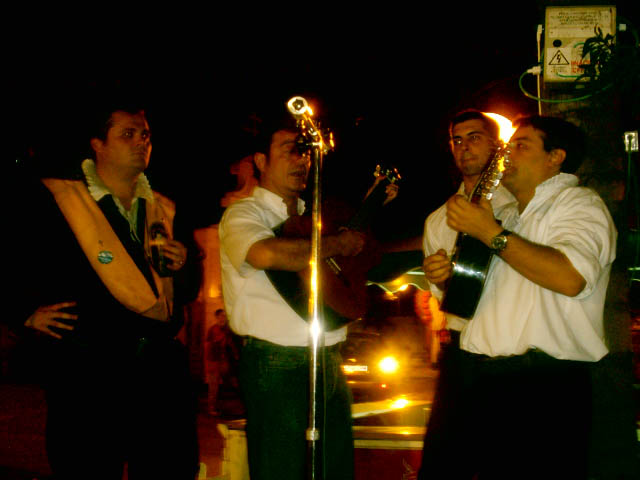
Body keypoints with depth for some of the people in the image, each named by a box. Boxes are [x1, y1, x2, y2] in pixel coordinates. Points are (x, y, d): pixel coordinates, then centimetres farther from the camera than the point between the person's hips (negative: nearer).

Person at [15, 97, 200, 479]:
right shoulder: (53, 198, 1)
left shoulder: (164, 210, 16)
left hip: (160, 365, 5)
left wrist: (182, 265, 3)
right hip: (86, 370, -4)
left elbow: (186, 290, 23)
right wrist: (27, 313, -5)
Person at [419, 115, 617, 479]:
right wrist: (447, 277, 9)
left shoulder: (579, 203, -1)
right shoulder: (508, 215, 23)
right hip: (469, 377, 7)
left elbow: (571, 278, -22)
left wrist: (490, 232, -14)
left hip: (541, 387, -7)